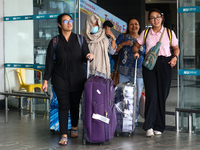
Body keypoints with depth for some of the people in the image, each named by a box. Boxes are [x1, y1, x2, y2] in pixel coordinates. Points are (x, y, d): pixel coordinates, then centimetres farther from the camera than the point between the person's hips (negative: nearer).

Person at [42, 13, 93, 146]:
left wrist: (89, 56, -18)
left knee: (75, 105, 10)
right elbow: (49, 61, 1)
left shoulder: (79, 39, 6)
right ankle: (64, 136, -6)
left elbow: (84, 57, 7)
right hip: (60, 79, -1)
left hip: (77, 79, 2)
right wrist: (46, 80, -3)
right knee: (64, 106, -7)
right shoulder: (55, 42, 2)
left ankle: (74, 128, 33)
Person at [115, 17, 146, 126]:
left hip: (139, 72, 2)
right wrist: (123, 43, -10)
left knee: (137, 97, 2)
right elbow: (114, 50, 2)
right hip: (124, 72, -2)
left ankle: (134, 119, 13)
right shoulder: (123, 37, 8)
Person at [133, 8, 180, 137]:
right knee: (151, 94, -13)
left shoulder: (169, 33, 9)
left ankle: (159, 127, 9)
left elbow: (176, 48, 15)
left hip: (165, 64, 0)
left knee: (162, 95, 0)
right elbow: (136, 46, 19)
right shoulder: (145, 33, 12)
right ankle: (149, 126, -9)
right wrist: (136, 52, -3)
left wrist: (175, 57, -4)